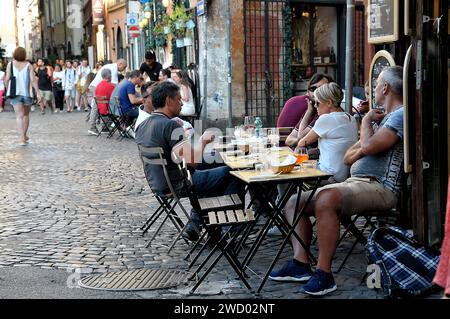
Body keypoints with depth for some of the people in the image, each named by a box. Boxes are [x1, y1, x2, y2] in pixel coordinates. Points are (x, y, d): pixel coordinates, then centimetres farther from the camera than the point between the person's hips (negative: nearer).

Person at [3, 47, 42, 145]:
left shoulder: (10, 64, -1)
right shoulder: (28, 65, -2)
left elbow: (7, 79, -4)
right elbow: (33, 80, -8)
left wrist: (7, 89, 12)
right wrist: (38, 93, -6)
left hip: (15, 93, 0)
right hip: (27, 93, 1)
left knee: (19, 115, -3)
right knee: (26, 114, 18)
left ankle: (22, 138, -15)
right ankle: (24, 135, 24)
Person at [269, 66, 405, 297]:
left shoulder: (401, 115, -5)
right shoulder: (383, 117, 27)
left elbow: (369, 147, -20)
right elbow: (348, 158, 25)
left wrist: (366, 121, 1)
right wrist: (364, 148, 1)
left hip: (380, 187, -10)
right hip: (354, 182, 11)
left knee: (326, 199, -37)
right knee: (293, 203, 4)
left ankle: (323, 274, -31)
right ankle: (300, 263, -9)